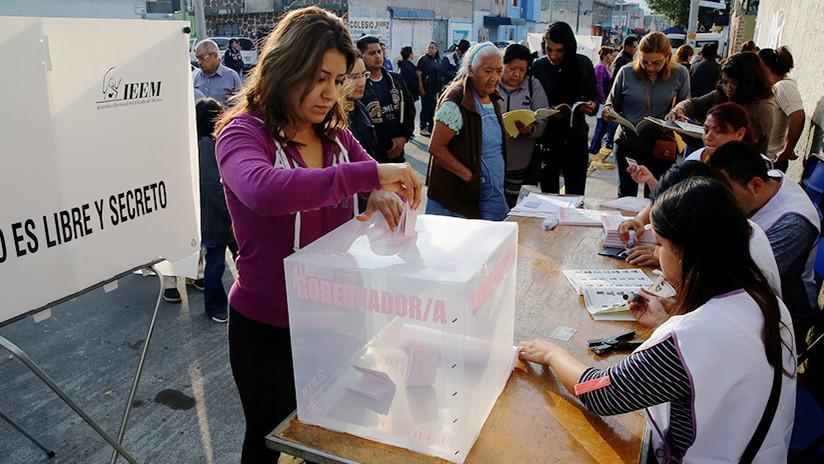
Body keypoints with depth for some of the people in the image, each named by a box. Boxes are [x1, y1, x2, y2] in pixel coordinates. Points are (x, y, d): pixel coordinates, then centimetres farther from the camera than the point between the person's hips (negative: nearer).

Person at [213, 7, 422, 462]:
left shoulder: (335, 136, 2)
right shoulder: (243, 133, -16)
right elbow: (262, 190, -39)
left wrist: (383, 196, -17)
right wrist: (369, 173, -38)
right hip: (267, 326, -5)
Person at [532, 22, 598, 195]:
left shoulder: (583, 64, 1)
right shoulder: (537, 67, -3)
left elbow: (593, 97, 9)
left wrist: (591, 106, -14)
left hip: (575, 137, 1)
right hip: (546, 139, 0)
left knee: (575, 197, -1)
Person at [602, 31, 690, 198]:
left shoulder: (680, 74, 0)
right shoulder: (626, 73, -2)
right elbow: (613, 102, 8)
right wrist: (608, 111, -15)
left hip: (660, 146, 0)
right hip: (628, 144, 0)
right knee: (625, 197, 8)